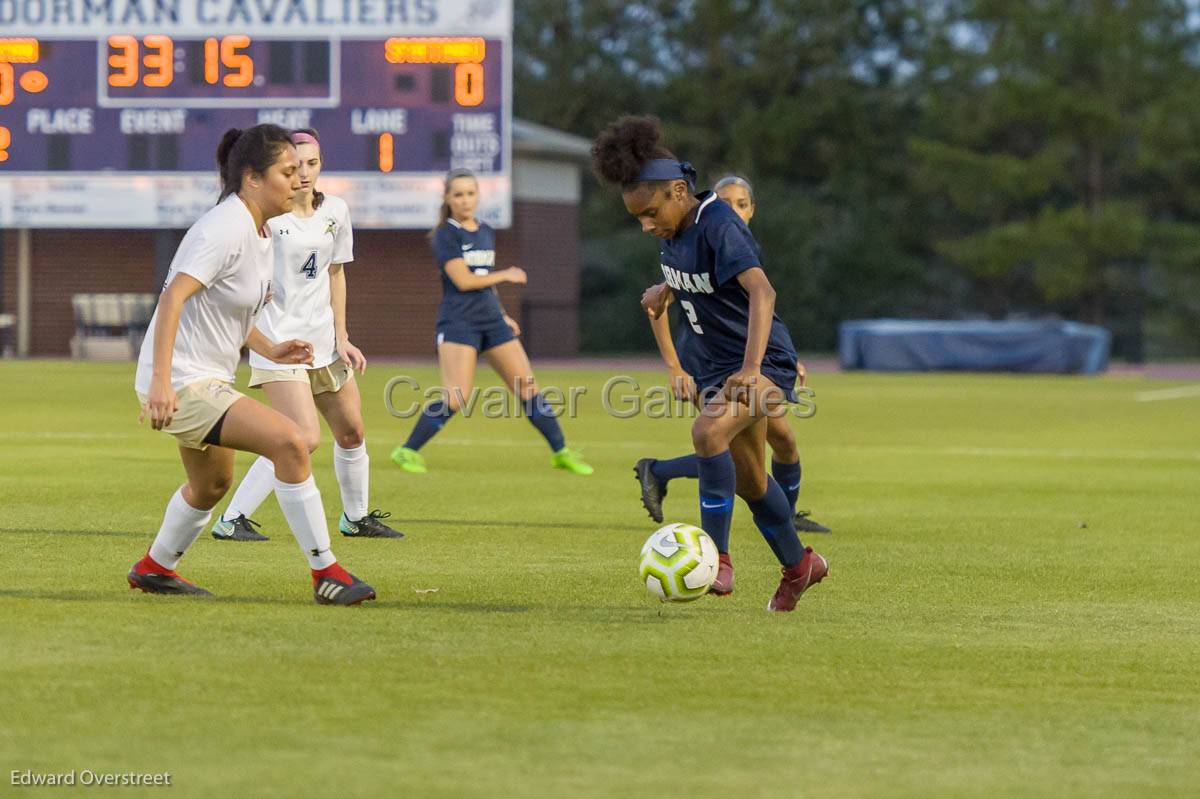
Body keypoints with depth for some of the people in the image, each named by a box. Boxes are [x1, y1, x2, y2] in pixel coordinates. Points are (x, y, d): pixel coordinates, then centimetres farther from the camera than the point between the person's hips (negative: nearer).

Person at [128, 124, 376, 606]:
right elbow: (173, 298, -30)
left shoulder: (259, 230, 9)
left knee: (213, 484, 29)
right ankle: (325, 574, -18)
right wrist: (160, 381, -39)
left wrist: (270, 351, 6)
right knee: (289, 442, -23)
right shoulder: (226, 230, -21)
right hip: (181, 384, -11)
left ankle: (154, 569, 50)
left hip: (208, 381, 11)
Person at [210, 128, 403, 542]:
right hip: (278, 338, -7)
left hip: (322, 338, 7)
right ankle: (232, 520, -14)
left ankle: (356, 517, 39)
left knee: (351, 433, 17)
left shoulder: (335, 210, 5)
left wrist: (341, 337, 11)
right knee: (306, 437, -20)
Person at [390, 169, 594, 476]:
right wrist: (505, 275, -5)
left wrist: (501, 314, 18)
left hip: (492, 323, 7)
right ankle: (407, 451, -3)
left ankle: (561, 452, 12)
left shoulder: (486, 233, 15)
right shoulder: (446, 235, -7)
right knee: (456, 398, -15)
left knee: (528, 388, 4)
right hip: (458, 323, -7)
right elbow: (463, 280, -15)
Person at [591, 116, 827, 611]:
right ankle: (798, 566, 38)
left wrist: (751, 367, -49)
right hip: (708, 365, 9)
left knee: (708, 432, -33)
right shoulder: (670, 232, 0)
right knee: (748, 480, 17)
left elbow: (761, 291, -40)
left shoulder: (719, 227, -25)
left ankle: (716, 559, -27)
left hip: (763, 364, -9)